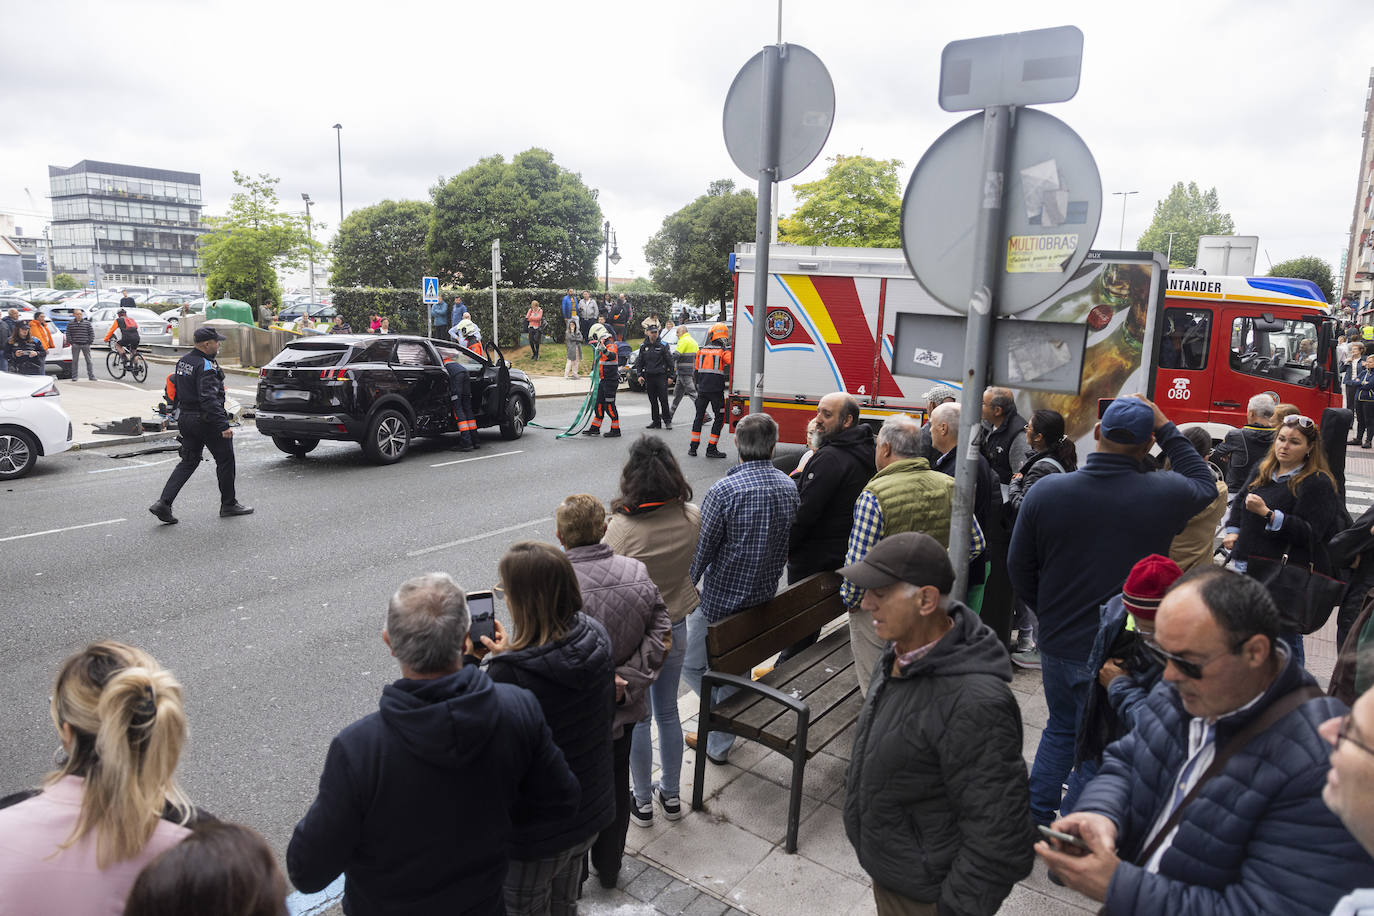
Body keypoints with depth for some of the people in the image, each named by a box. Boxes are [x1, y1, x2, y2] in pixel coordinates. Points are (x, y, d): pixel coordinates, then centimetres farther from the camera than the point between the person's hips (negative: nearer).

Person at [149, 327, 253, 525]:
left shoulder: (182, 362, 10)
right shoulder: (206, 367, -19)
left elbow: (175, 391, 18)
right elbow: (209, 399, -27)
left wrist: (179, 413, 27)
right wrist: (224, 425, -28)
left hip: (185, 419, 9)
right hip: (206, 420, -9)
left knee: (188, 461, 13)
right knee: (225, 460, 7)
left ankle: (164, 503, 1)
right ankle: (229, 505, 16)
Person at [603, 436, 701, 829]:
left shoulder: (621, 528, -26)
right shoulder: (692, 517, -12)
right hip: (675, 629, 4)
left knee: (636, 719, 15)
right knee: (668, 712, 21)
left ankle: (643, 802, 31)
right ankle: (671, 795, 37)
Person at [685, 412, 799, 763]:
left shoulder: (724, 491, -22)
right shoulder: (789, 488, -3)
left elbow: (700, 550, -16)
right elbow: (787, 545, 8)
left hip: (720, 599, -6)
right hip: (764, 600, 6)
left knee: (690, 664, 17)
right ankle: (719, 744, 35)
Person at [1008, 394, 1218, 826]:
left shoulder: (1046, 491, -11)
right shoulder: (1164, 495, -16)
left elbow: (1019, 567, -1)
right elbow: (1205, 484, 11)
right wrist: (1166, 428, 9)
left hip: (1057, 646, 2)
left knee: (1060, 729, 24)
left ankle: (1035, 819, 32)